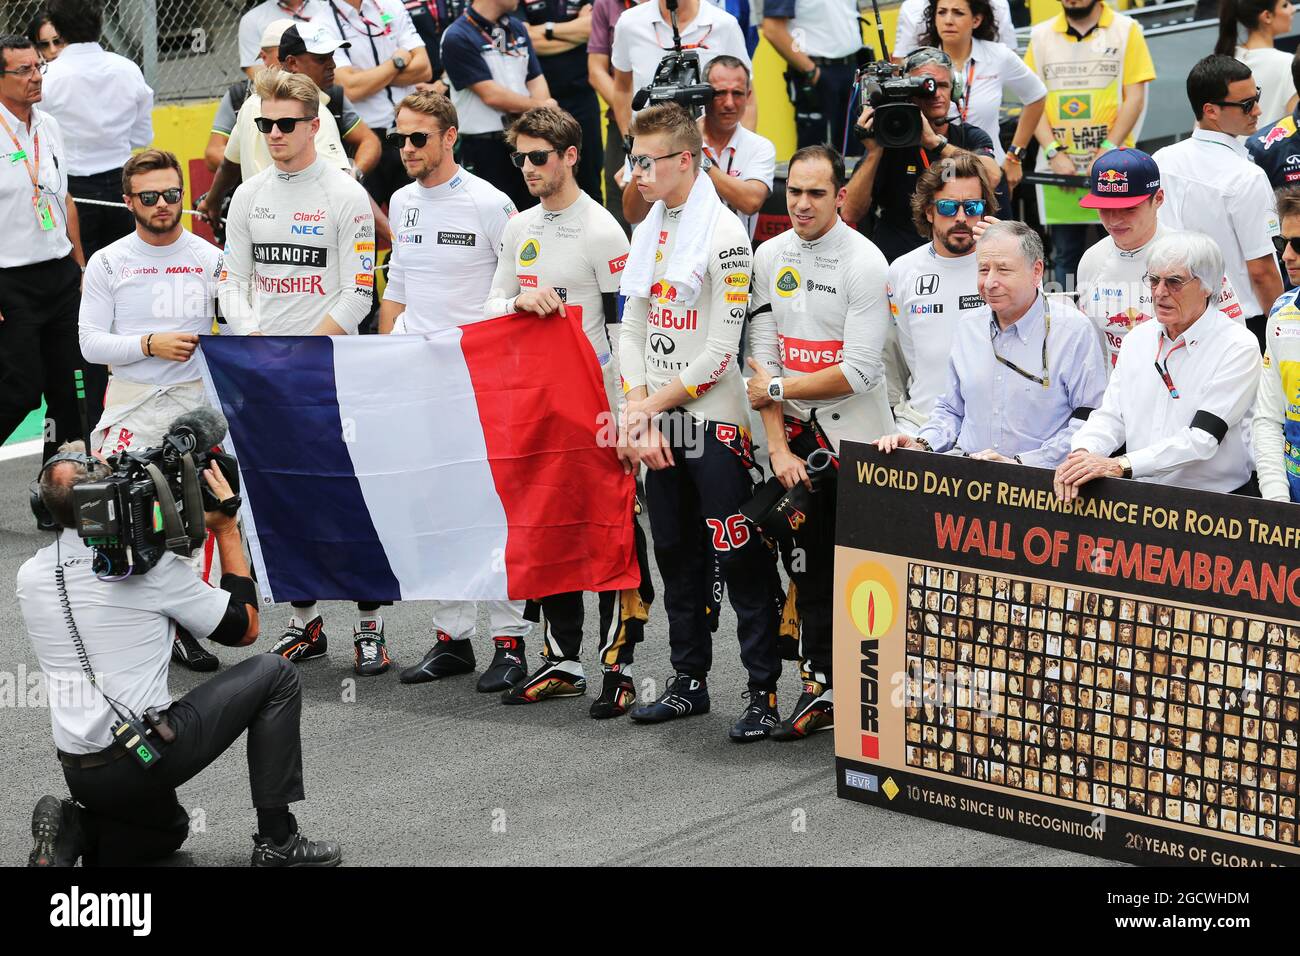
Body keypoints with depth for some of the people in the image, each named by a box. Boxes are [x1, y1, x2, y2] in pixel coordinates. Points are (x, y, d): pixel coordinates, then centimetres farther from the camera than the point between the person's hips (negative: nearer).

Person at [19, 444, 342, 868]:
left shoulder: (30, 576, 4)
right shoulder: (150, 564, -12)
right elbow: (244, 628, 0)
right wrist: (226, 528, 5)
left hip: (78, 774, 7)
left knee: (169, 829, 36)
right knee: (274, 674, 9)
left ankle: (73, 831, 5)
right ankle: (277, 841, 7)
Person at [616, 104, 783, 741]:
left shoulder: (724, 234, -12)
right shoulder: (646, 234, 13)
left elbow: (721, 351, -15)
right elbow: (632, 330, 12)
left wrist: (651, 404, -9)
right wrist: (638, 412, -2)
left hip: (715, 423, -8)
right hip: (658, 426, 8)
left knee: (740, 558, -6)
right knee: (676, 556, 13)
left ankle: (764, 691, -1)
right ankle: (689, 682, 23)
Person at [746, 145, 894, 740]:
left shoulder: (864, 261, -12)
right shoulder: (770, 256, 5)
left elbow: (858, 372, -17)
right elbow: (763, 355, 2)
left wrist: (777, 388, -8)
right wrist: (778, 446, -6)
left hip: (856, 434, -5)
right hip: (797, 431, 5)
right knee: (808, 567, 8)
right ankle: (820, 691, 14)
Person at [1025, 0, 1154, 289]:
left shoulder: (1126, 30, 2)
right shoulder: (1041, 35, 8)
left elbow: (1134, 97, -2)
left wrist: (1109, 150, -12)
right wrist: (1054, 152, -7)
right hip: (1058, 166, 2)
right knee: (1065, 255, 8)